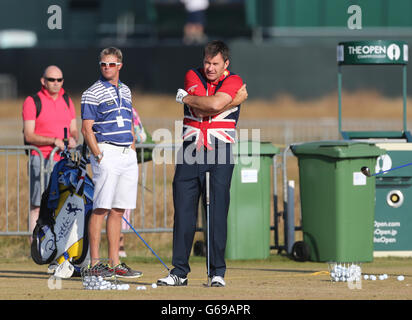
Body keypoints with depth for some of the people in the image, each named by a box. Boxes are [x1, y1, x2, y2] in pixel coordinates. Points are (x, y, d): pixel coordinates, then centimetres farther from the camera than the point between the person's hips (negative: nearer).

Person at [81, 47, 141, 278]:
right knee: (102, 208, -8)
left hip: (128, 155, 7)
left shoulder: (126, 91, 16)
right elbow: (87, 129, -8)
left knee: (119, 210, 7)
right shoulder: (93, 93, -4)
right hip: (107, 153, -7)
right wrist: (99, 157, -14)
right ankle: (95, 263, -7)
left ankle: (115, 263, 9)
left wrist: (132, 151, 13)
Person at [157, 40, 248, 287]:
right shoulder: (192, 77, 7)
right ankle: (180, 272, 5)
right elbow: (201, 111, -9)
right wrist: (235, 100, -7)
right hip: (190, 153, 2)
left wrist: (186, 98, -4)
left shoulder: (234, 82, 1)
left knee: (218, 213, -4)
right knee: (183, 212, 1)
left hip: (219, 155, -2)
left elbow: (214, 104, -17)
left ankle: (218, 272, 1)